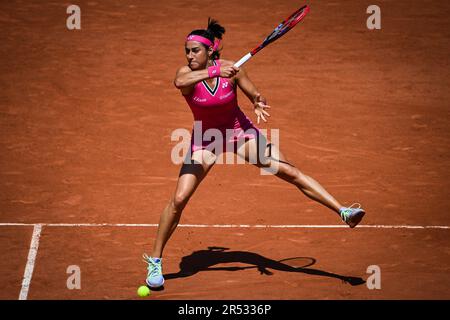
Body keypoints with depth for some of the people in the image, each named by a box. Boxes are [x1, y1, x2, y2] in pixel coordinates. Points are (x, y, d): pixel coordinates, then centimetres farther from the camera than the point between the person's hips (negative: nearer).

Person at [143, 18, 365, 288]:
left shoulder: (231, 69, -17)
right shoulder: (187, 73, -20)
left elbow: (257, 96, -5)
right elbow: (179, 82, -46)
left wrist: (260, 104, -30)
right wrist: (213, 72, -59)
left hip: (240, 132, 1)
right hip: (205, 140, -1)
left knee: (290, 172, -8)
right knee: (179, 199, -11)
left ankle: (343, 212, -5)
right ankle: (155, 261, 2)